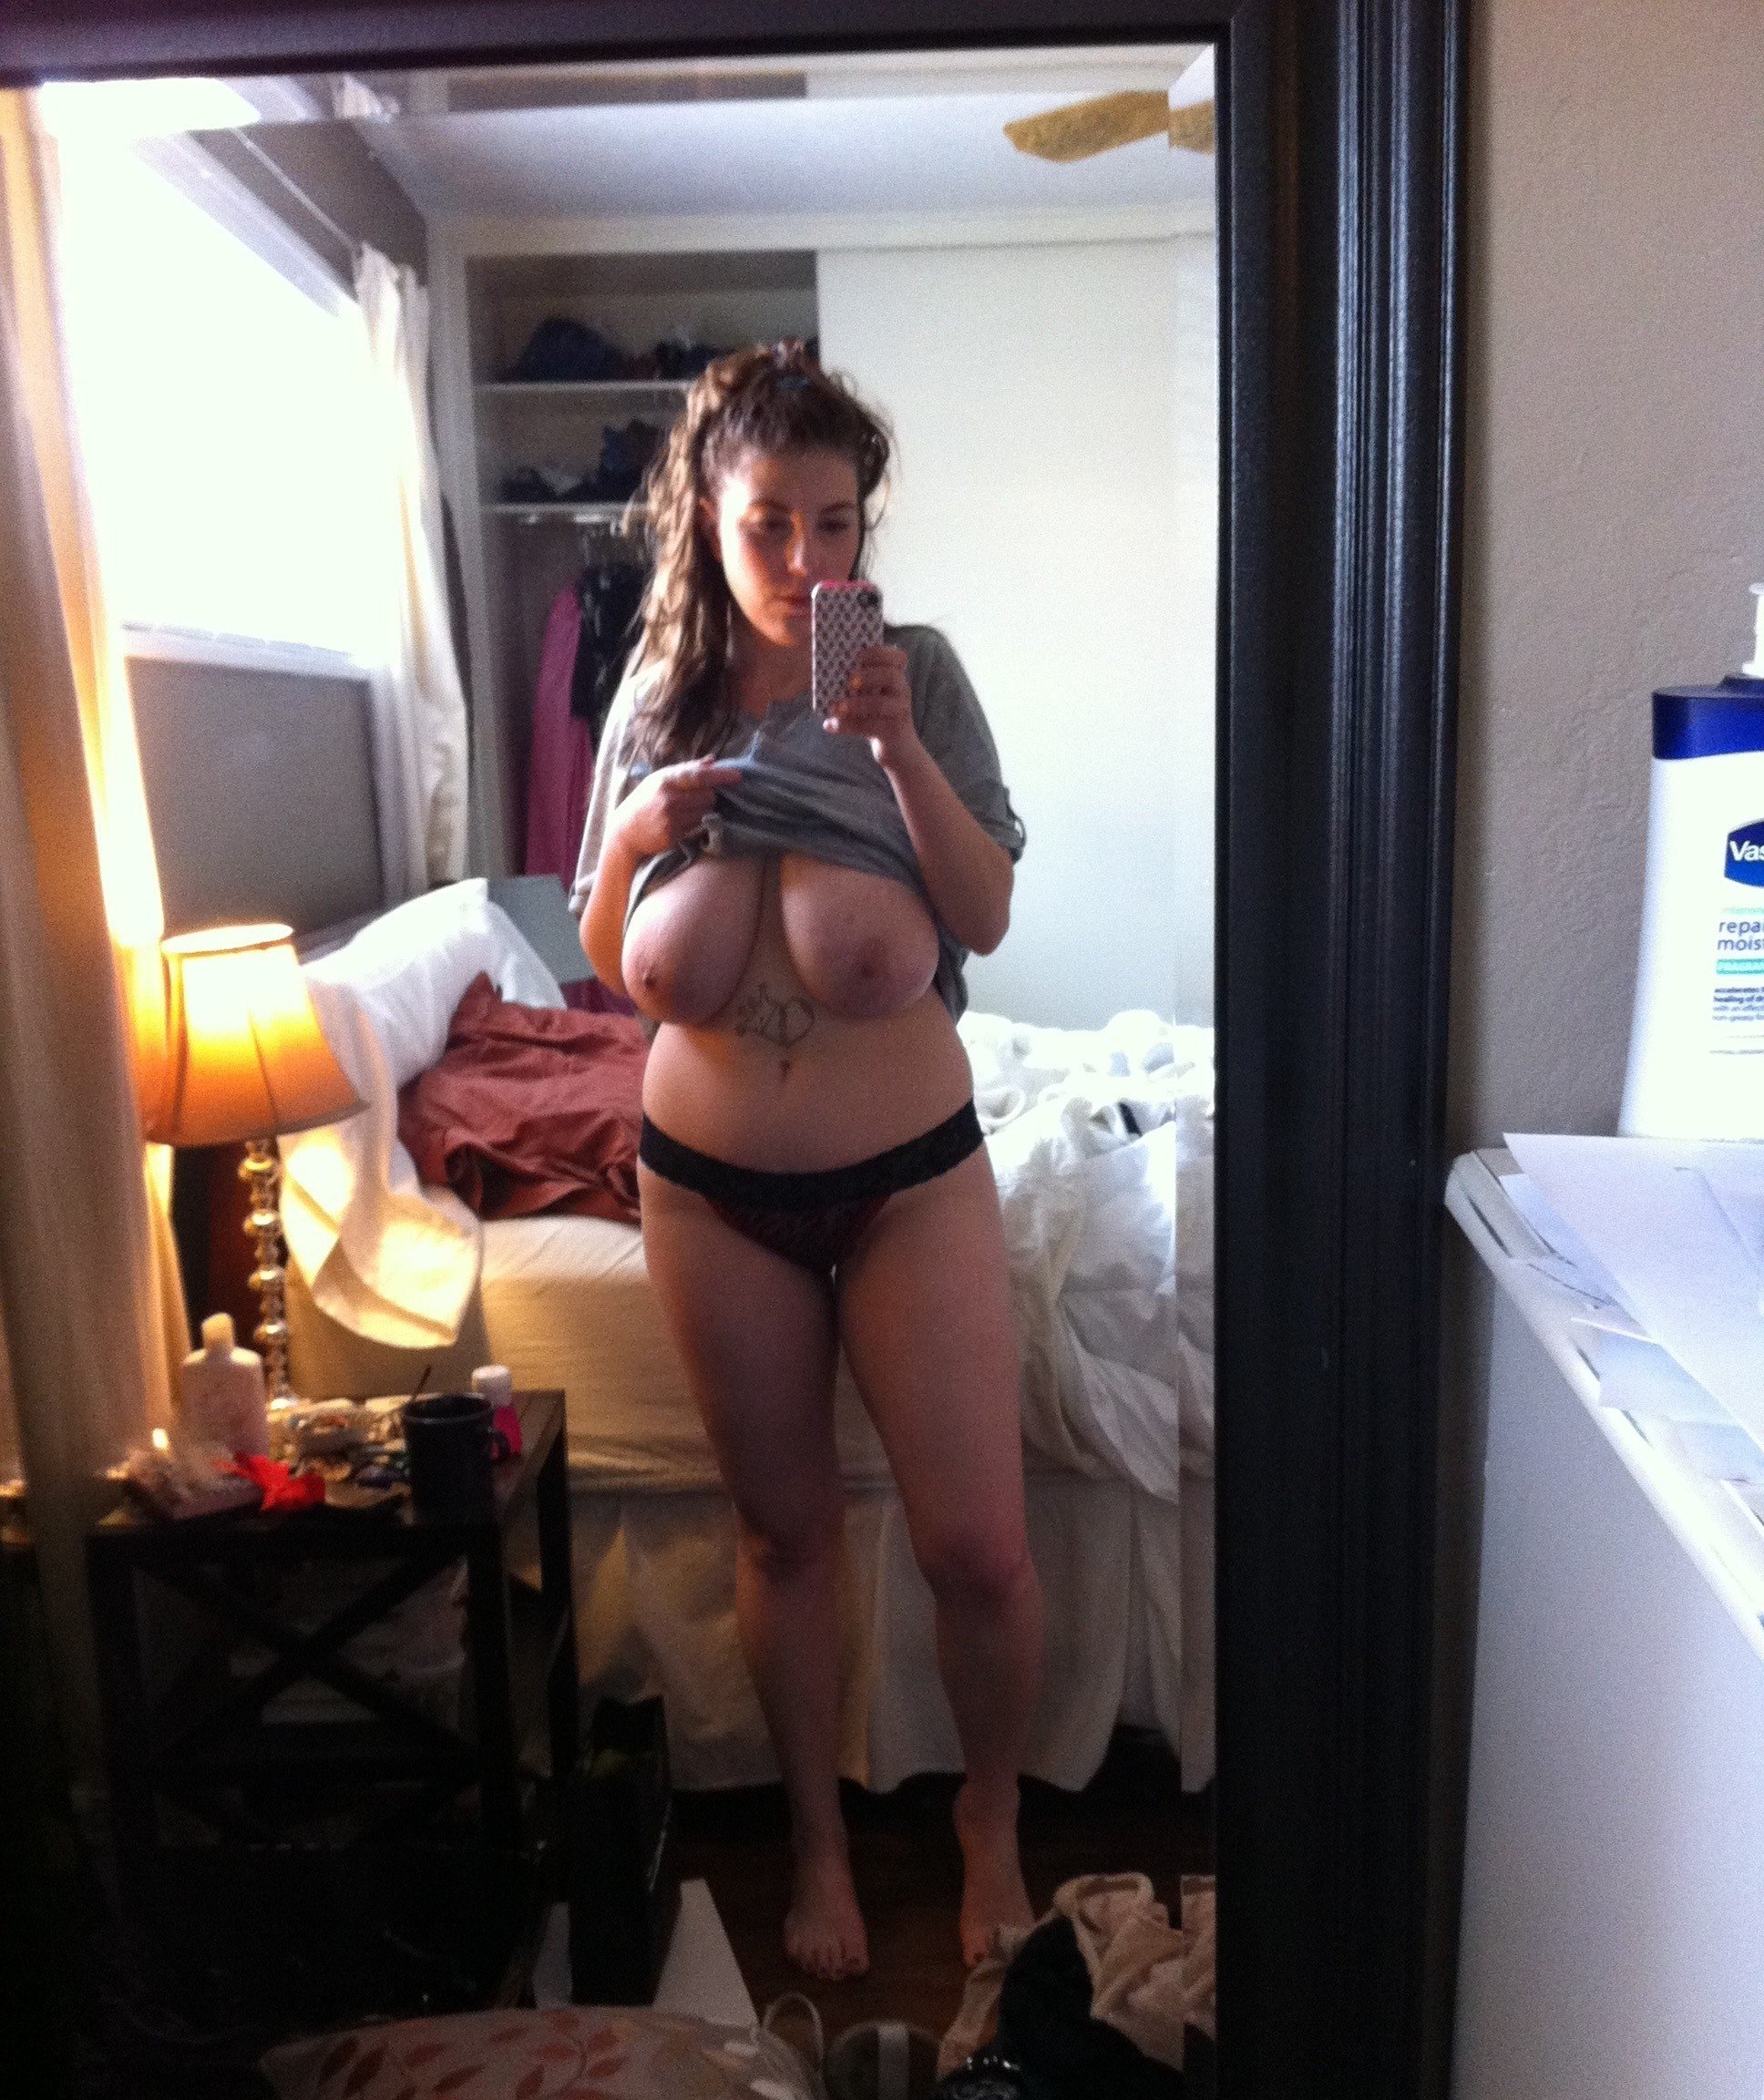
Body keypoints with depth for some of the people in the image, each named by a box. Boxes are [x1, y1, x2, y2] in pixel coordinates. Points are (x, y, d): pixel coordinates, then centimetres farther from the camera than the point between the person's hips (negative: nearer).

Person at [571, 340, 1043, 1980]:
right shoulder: (658, 697, 3)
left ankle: (990, 1817, 32)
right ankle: (817, 1832, 37)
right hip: (713, 1181, 2)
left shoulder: (918, 669, -3)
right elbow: (607, 959, 5)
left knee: (979, 1548, 1)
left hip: (910, 1169, -1)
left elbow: (989, 916, -9)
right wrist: (635, 832, -14)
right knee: (784, 1531, 14)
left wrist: (900, 746, -21)